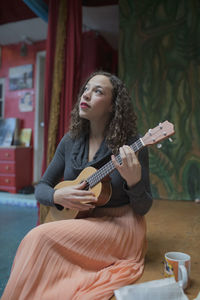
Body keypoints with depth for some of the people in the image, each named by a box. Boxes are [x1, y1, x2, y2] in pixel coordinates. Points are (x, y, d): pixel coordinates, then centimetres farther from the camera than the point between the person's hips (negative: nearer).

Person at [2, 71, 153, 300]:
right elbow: (41, 188, 7)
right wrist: (58, 196, -16)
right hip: (80, 221, 4)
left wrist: (133, 181, -29)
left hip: (120, 224, -3)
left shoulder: (131, 145, -12)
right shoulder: (70, 141, 1)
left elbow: (143, 208, -7)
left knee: (41, 237, -24)